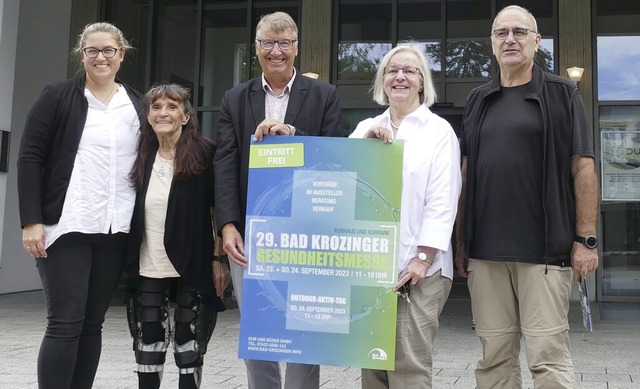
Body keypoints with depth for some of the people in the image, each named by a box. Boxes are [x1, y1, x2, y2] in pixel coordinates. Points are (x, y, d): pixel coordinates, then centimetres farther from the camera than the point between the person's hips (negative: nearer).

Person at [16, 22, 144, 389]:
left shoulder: (138, 104, 11)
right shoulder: (58, 97, 2)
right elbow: (30, 158, -2)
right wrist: (31, 220, -10)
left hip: (116, 231, 3)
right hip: (67, 226, -3)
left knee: (93, 323, 8)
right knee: (65, 323, -6)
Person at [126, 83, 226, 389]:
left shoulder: (204, 152, -8)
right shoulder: (142, 157, 7)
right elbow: (132, 213, 12)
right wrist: (128, 260, 8)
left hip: (191, 266, -4)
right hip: (148, 268, 4)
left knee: (189, 341, 8)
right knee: (148, 343, 11)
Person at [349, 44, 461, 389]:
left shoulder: (439, 130, 3)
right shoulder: (366, 128, 15)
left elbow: (442, 202, -5)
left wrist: (422, 258, -13)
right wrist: (364, 142, -9)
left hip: (415, 266, -4)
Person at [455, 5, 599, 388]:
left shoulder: (561, 94, 4)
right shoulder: (478, 101, 14)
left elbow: (583, 168, -1)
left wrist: (586, 239, -8)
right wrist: (461, 240, 12)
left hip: (544, 249, -4)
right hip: (485, 252, 4)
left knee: (548, 356, -4)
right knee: (495, 358, 8)